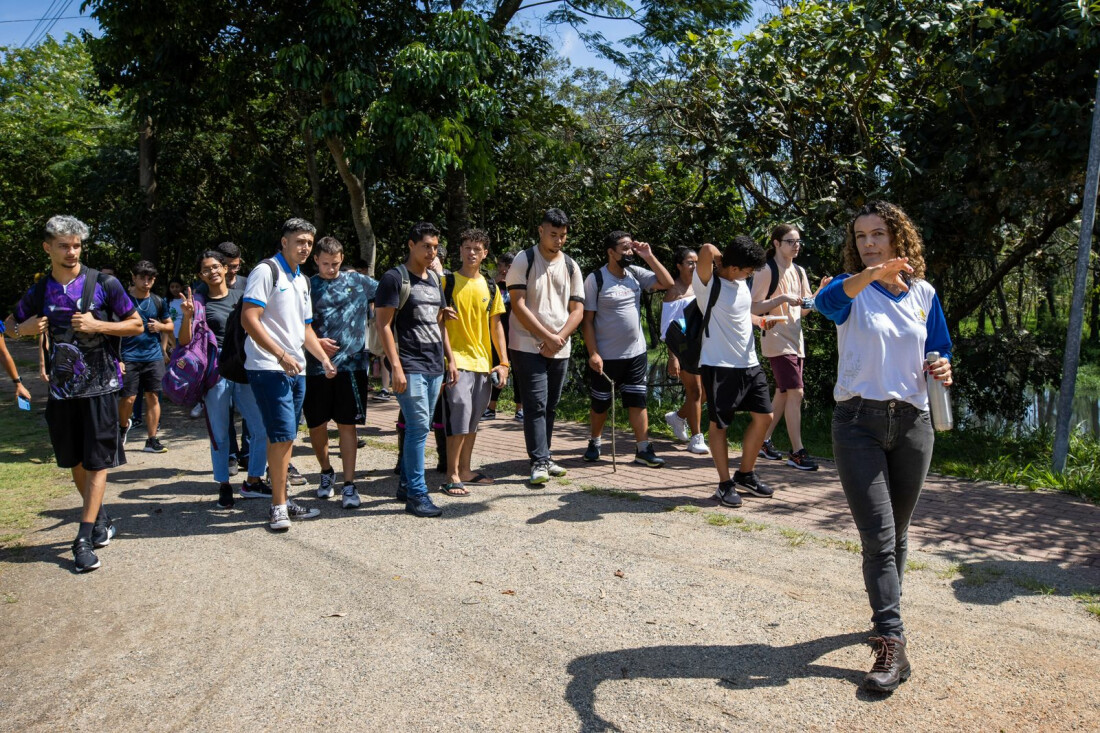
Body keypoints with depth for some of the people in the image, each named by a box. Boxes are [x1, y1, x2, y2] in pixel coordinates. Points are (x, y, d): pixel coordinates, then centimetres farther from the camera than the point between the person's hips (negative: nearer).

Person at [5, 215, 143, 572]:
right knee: (75, 463, 13)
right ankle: (101, 522, 31)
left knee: (97, 463, -5)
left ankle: (84, 540, -1)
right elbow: (10, 325, 20)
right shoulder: (39, 292, 6)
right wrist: (22, 328, -4)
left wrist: (97, 325, -17)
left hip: (100, 388, -4)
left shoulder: (104, 284, -5)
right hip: (62, 389, 4)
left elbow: (136, 325, -1)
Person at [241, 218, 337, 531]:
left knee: (283, 437, 12)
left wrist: (324, 359, 11)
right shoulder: (266, 272, -7)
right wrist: (281, 356, -21)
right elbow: (249, 319, -16)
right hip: (269, 369, -8)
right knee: (283, 435, -11)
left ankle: (282, 500, 19)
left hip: (296, 370, 8)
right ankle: (278, 506, -2)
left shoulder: (303, 281, 18)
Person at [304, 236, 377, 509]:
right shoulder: (307, 286, 5)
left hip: (351, 364, -1)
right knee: (316, 425, 9)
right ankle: (326, 472, 33)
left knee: (347, 424, 0)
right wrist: (315, 342, -13)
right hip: (316, 366, 1)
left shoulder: (357, 280, 6)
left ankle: (349, 484, 5)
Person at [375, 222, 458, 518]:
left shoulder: (434, 279, 17)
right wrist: (396, 367, -17)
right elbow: (383, 324, -10)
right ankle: (416, 494, -3)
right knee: (418, 426, -10)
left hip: (434, 365, 7)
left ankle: (406, 484, 23)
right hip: (410, 366, -7)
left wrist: (450, 359, 16)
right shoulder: (395, 278, -6)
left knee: (420, 427, 11)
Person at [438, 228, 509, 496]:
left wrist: (503, 362, 8)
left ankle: (465, 470, 23)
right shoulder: (446, 282, 0)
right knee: (459, 413, -13)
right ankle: (452, 476, -5)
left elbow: (496, 326, 14)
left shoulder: (490, 288, 12)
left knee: (473, 419, 12)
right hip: (456, 360, -5)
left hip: (483, 362, 5)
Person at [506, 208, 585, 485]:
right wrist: (548, 336, -14)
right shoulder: (523, 260, -3)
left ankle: (544, 457, 22)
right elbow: (518, 305, -11)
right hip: (528, 346, -5)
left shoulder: (571, 266, 10)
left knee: (550, 406, 11)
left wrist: (559, 339, -9)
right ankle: (539, 462, -6)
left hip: (560, 349, 5)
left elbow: (577, 309, 7)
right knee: (535, 405, -9)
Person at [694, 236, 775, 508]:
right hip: (720, 366, -8)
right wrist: (719, 257, -13)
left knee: (763, 417, 10)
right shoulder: (708, 283, -13)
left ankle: (746, 475, 26)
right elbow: (707, 251, -32)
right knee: (719, 425, 2)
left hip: (750, 363, 8)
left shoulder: (741, 282, 10)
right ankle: (725, 484, 14)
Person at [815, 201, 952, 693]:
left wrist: (943, 371, -7)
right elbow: (827, 301, -29)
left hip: (912, 422, 4)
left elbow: (938, 354, 17)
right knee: (878, 536, -9)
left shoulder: (924, 293, 8)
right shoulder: (854, 289, -3)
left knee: (897, 534, 15)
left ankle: (886, 615, 35)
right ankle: (892, 643, -6)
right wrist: (872, 274, -48)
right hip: (858, 421, -3)